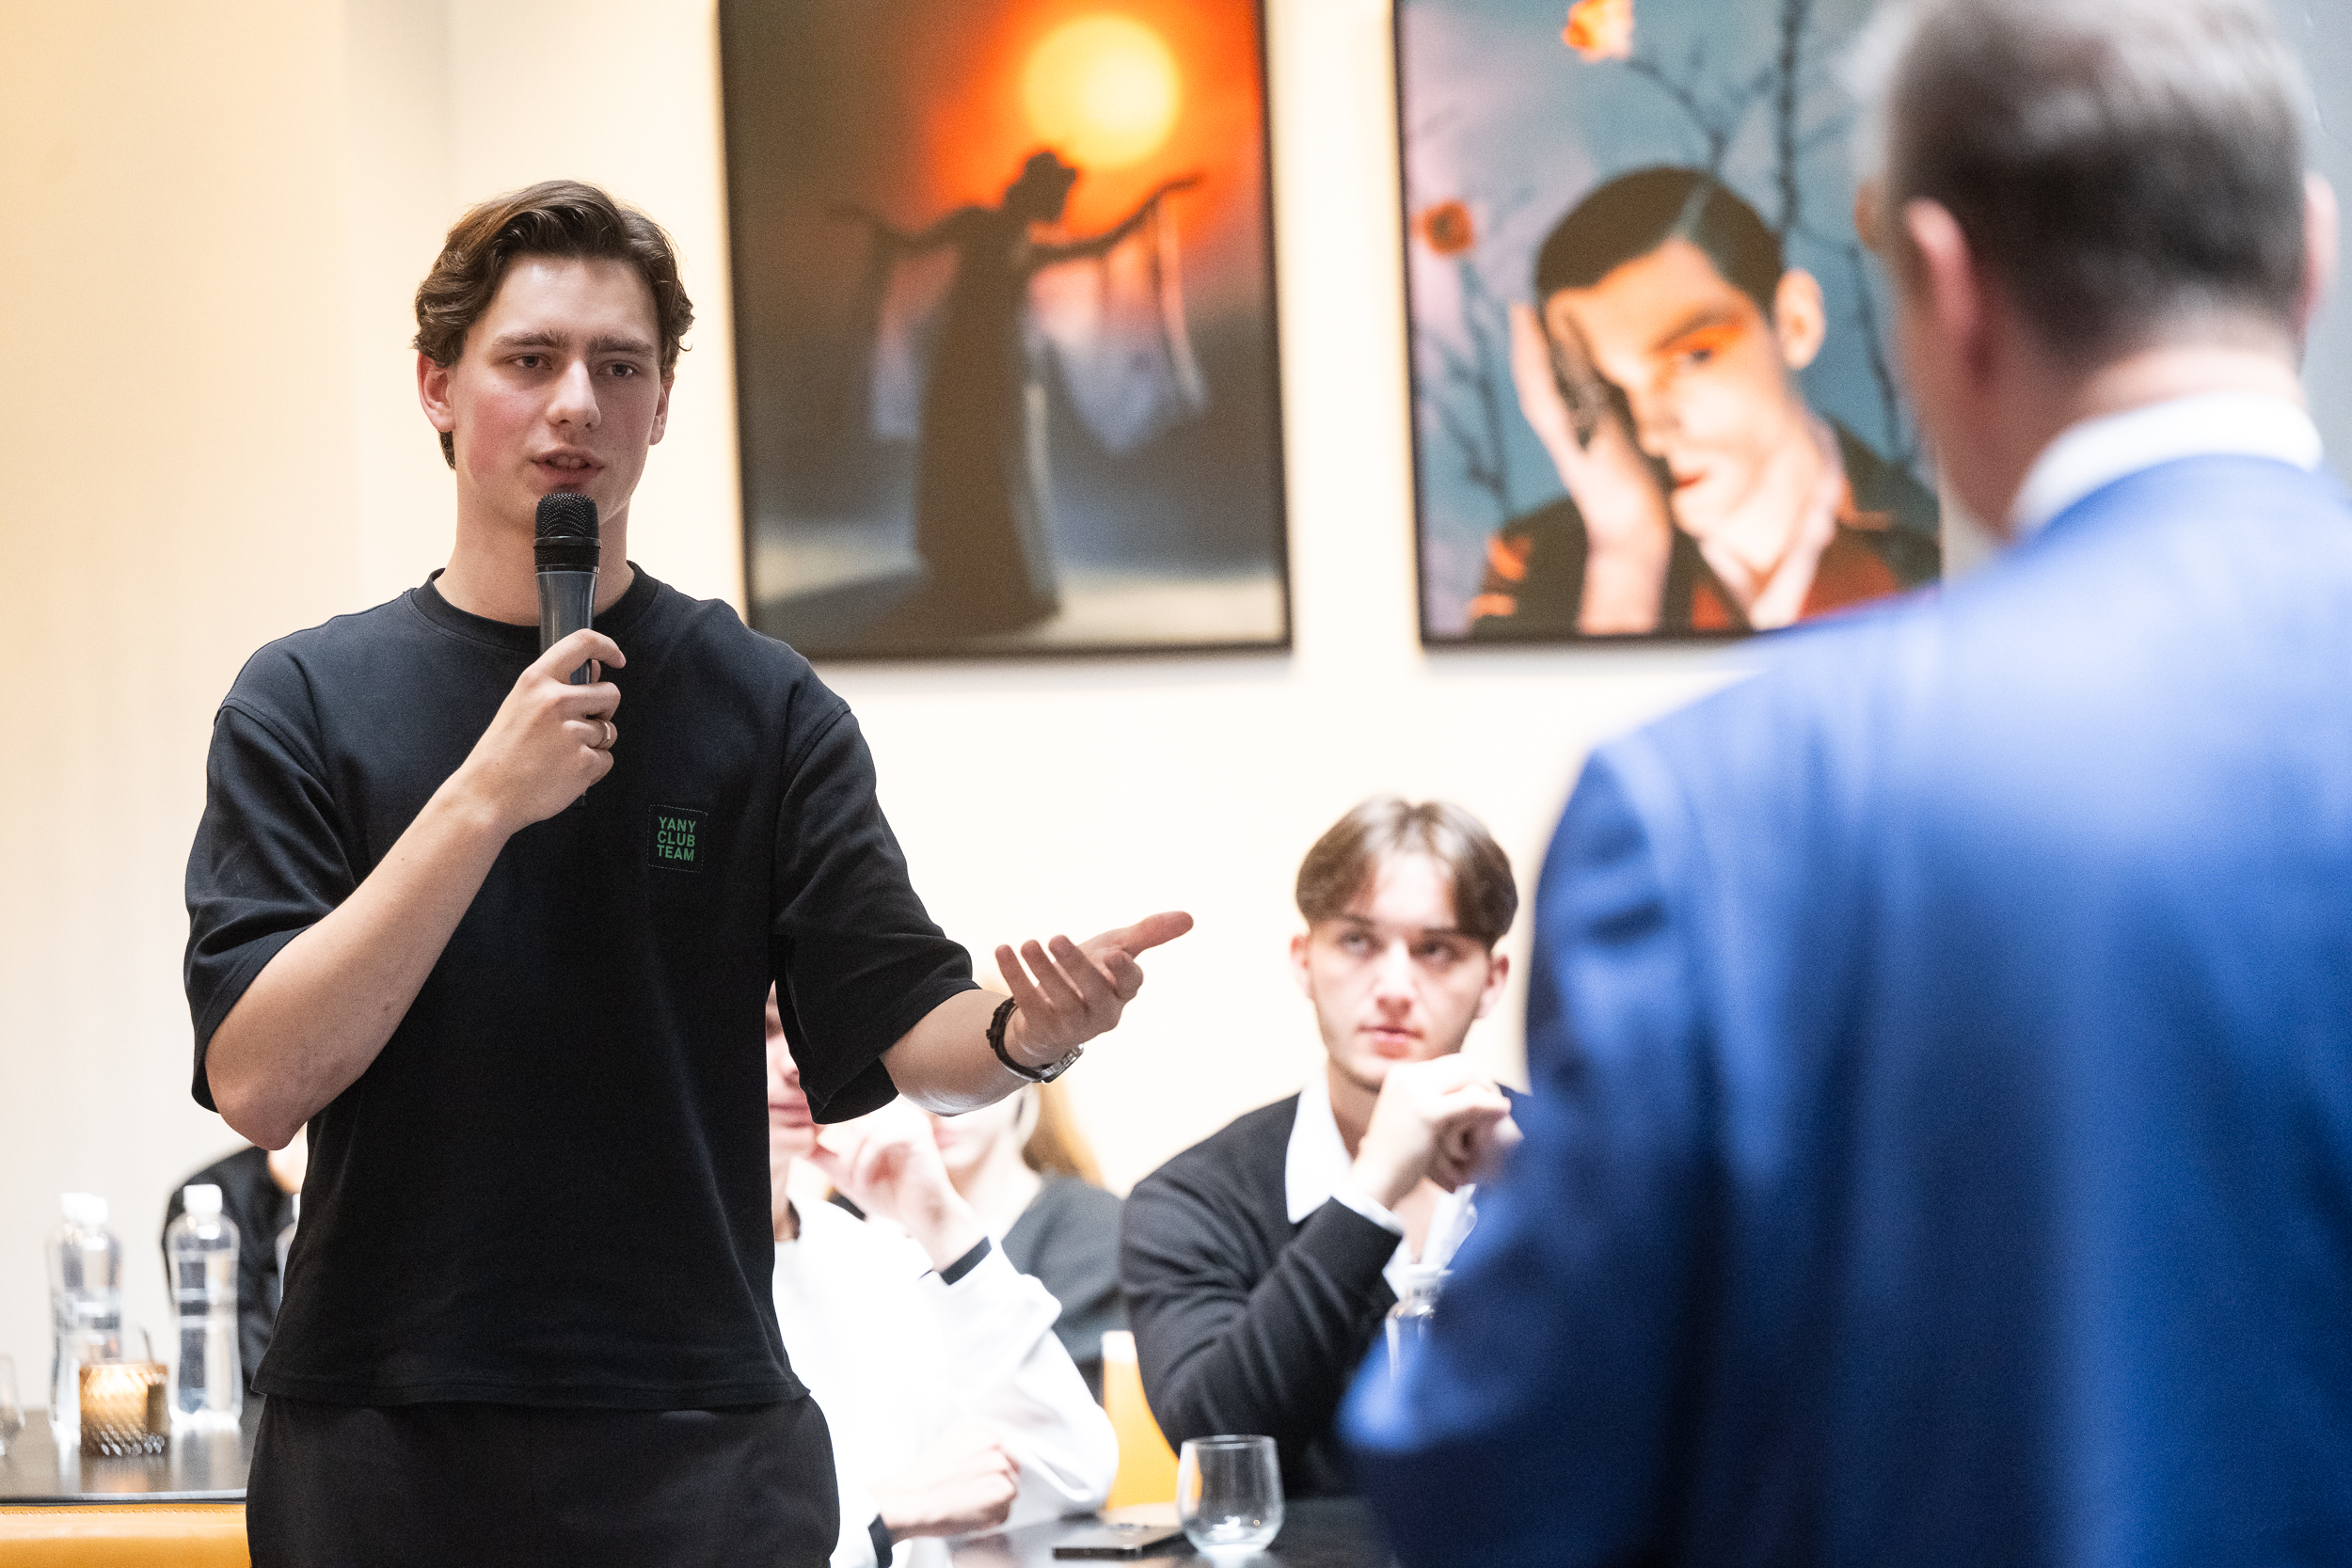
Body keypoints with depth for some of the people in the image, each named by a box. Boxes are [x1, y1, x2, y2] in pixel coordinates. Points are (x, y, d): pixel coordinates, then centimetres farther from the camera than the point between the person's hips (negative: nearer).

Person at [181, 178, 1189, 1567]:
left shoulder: (761, 706, 4)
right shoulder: (307, 700, 2)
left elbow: (908, 1030, 0)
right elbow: (259, 1079, -9)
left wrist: (1029, 1032, -23)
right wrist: (483, 799, -17)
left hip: (697, 1447, 1)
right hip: (380, 1441, 0)